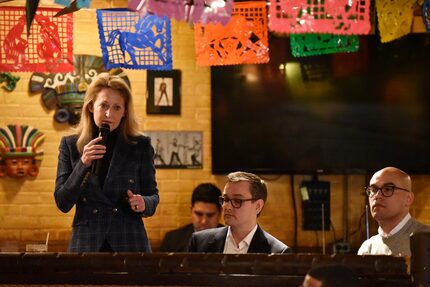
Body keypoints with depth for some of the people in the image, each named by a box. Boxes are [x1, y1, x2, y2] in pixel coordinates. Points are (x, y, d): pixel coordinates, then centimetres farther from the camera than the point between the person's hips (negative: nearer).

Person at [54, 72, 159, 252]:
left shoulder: (140, 146, 4)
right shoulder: (70, 145, 5)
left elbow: (152, 195, 10)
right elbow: (62, 203, 0)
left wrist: (144, 204, -13)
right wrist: (83, 165, -13)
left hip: (129, 244, 0)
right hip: (86, 244, 0)